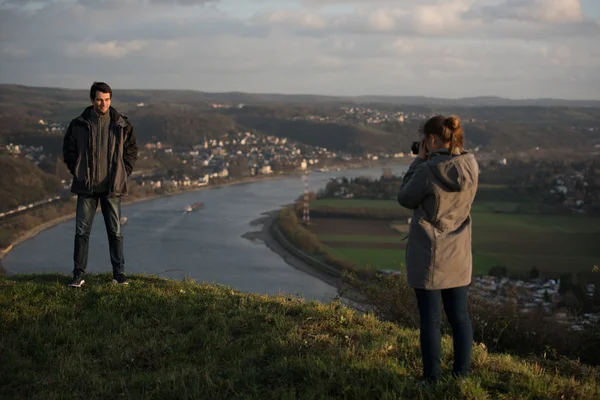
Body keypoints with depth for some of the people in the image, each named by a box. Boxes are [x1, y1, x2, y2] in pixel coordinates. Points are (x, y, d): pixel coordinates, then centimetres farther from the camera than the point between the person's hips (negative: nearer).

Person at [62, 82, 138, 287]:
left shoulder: (122, 125, 0)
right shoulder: (79, 124, -1)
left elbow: (132, 150, 9)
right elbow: (68, 150, 8)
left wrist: (122, 174, 1)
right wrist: (78, 172, 1)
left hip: (112, 187, 0)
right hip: (86, 187, 0)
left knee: (115, 231, 5)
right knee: (82, 230, 1)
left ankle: (119, 273, 13)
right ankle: (78, 274, 8)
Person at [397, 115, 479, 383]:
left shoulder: (428, 171, -21)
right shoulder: (471, 166, -3)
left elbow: (406, 199, -4)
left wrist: (420, 160, -2)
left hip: (428, 256, -5)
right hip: (458, 256, 5)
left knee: (430, 319, 4)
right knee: (459, 316, 13)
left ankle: (432, 379, 11)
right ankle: (462, 375, 20)